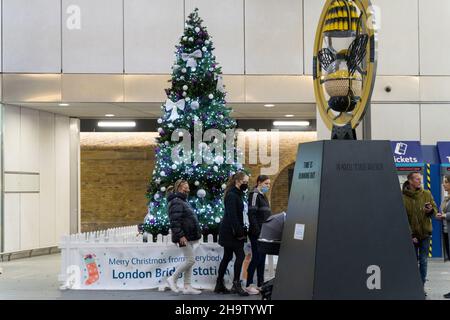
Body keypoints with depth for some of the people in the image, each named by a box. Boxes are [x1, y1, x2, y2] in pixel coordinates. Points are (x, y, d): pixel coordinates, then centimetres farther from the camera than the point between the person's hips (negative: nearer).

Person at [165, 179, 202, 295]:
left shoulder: (183, 201, 19)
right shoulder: (176, 202, -14)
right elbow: (175, 221, -22)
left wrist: (196, 234, 22)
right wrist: (180, 235, -25)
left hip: (190, 237, 10)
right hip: (184, 237, -10)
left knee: (189, 260, 9)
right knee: (191, 260, -9)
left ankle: (187, 287, 13)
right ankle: (172, 279, 3)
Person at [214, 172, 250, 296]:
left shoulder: (238, 195, 16)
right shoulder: (231, 195, -14)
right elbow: (232, 216, -21)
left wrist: (241, 231, 10)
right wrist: (239, 232, -21)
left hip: (230, 232, 10)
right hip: (231, 232, -10)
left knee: (227, 257, 11)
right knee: (240, 255, -9)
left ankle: (219, 285, 16)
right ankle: (236, 284, -5)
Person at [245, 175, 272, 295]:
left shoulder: (263, 196, 17)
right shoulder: (254, 194, -10)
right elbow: (251, 214, -17)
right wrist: (257, 231, -22)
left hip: (264, 232, 8)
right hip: (256, 232, -8)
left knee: (262, 258, 9)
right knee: (256, 258, -7)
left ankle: (260, 284, 14)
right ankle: (249, 285, -2)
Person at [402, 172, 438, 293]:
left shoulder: (426, 194, 2)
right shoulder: (403, 197, -9)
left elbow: (435, 209, 9)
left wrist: (431, 210, -15)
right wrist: (410, 235, -13)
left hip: (425, 233, 3)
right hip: (411, 235, -3)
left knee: (423, 261, 7)